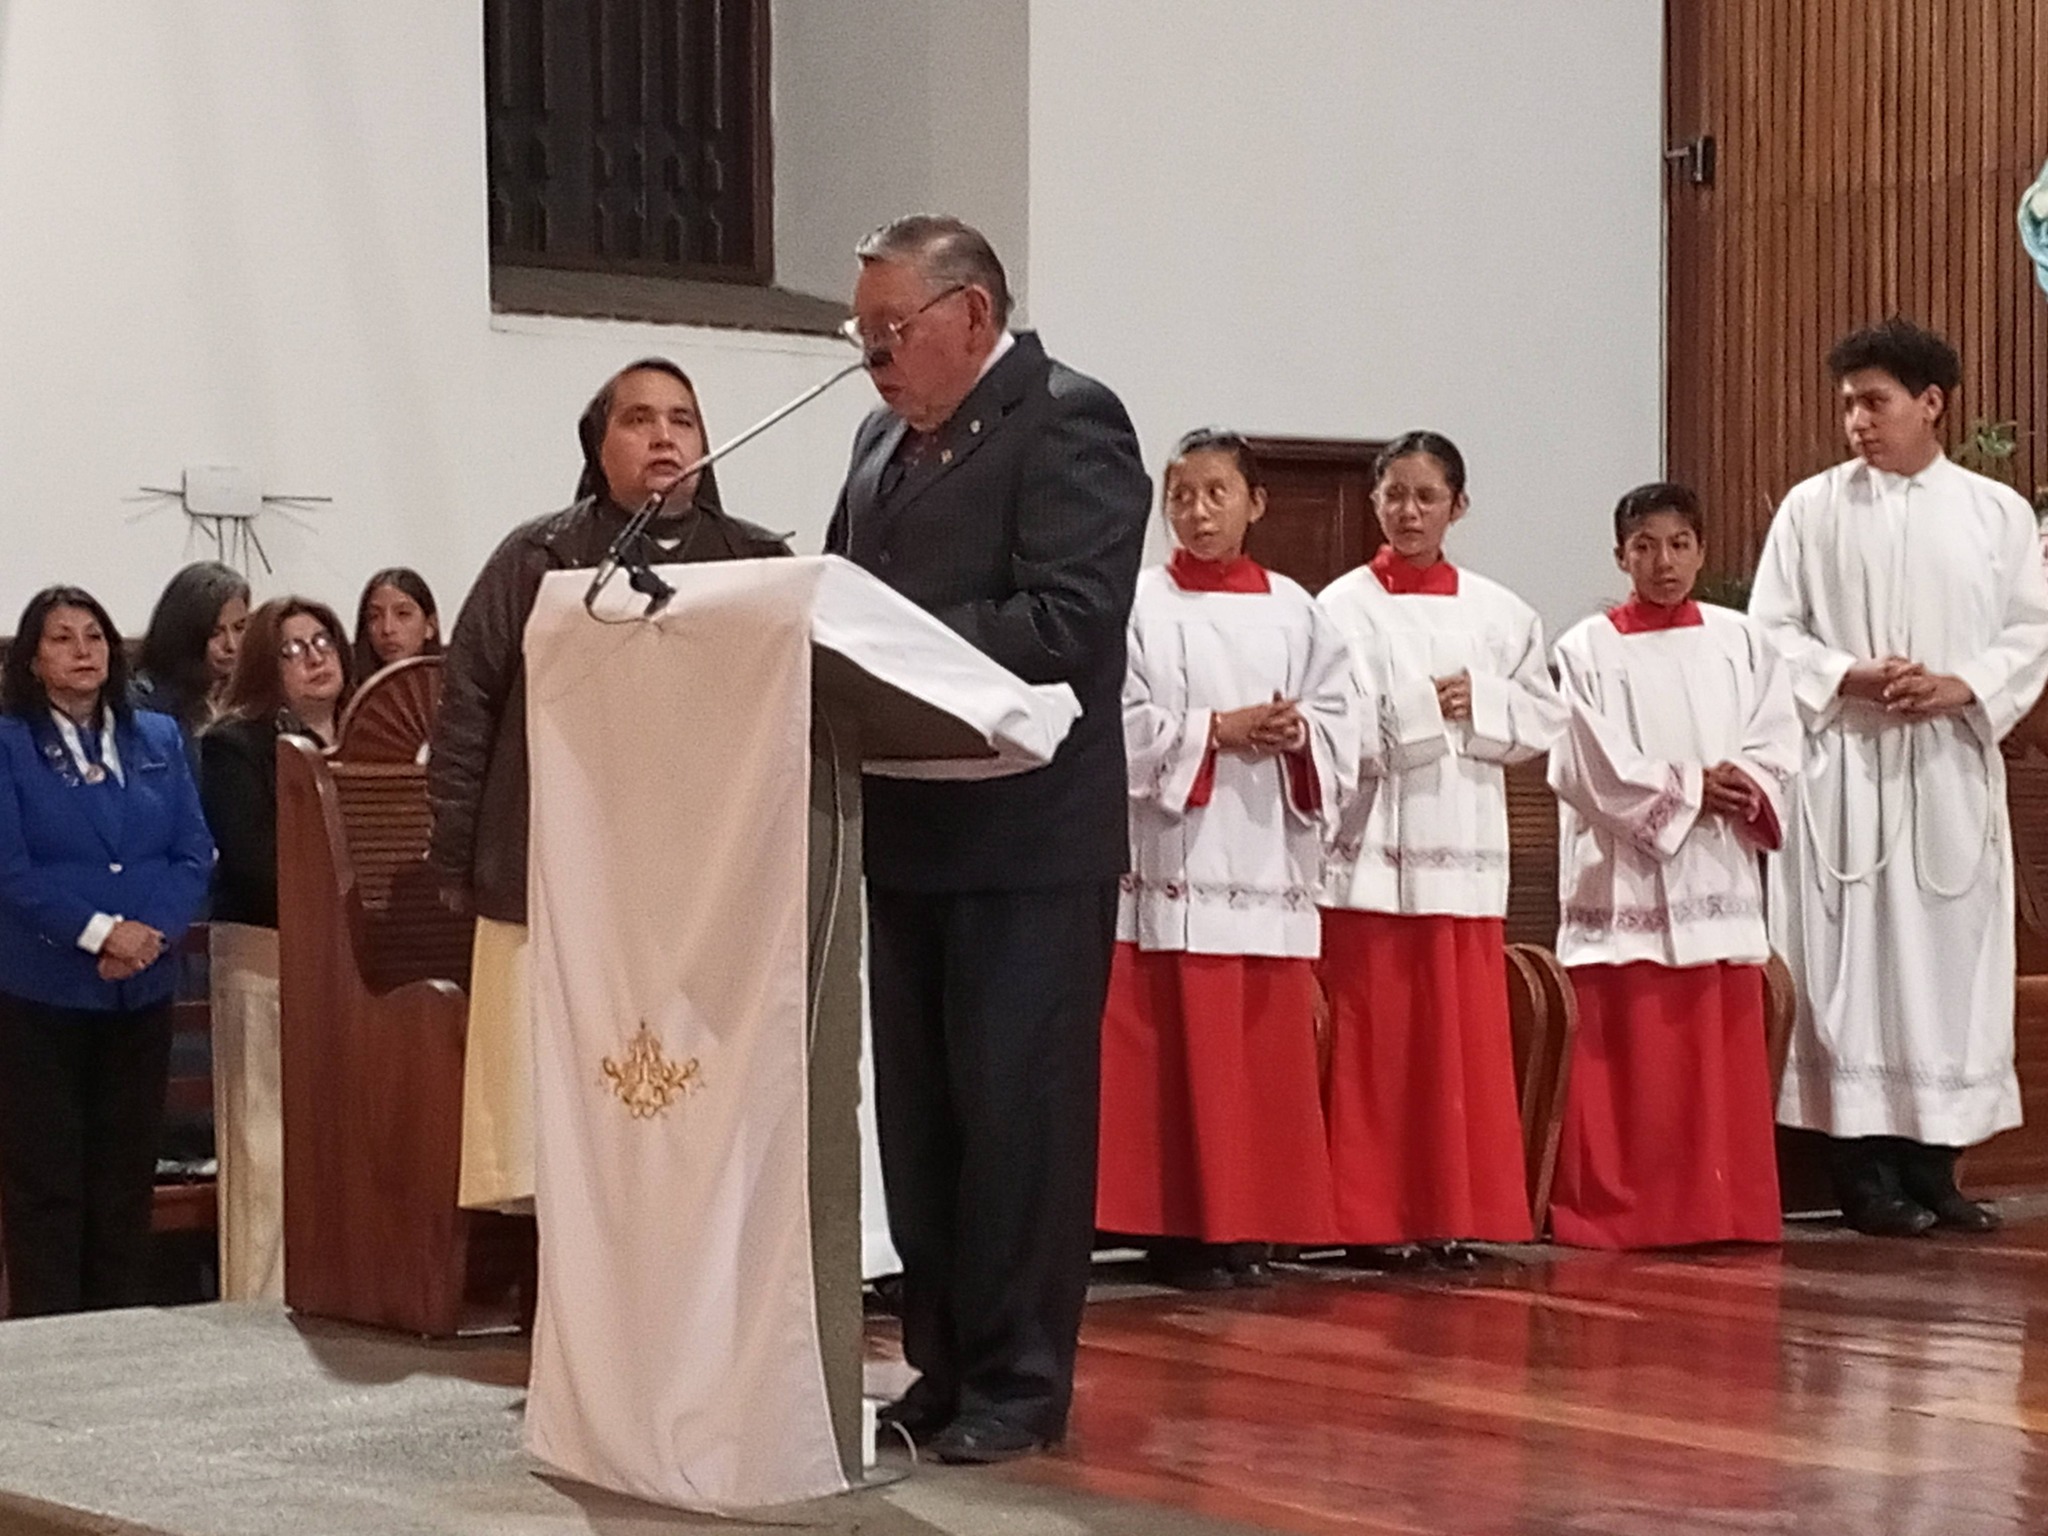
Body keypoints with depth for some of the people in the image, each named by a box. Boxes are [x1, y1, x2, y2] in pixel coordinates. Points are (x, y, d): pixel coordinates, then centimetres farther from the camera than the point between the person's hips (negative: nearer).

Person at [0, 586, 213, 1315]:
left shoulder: (159, 738, 10)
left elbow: (194, 852, 5)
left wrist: (152, 931, -12)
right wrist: (99, 931, -19)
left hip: (141, 988, 4)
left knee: (126, 1174, 9)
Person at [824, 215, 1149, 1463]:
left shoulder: (1069, 422, -9)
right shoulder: (887, 439, 17)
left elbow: (1071, 621, -20)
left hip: (1027, 838, -8)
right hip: (909, 831, 8)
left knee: (1017, 1113, -2)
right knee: (919, 1115, 11)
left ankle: (1021, 1382, 5)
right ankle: (944, 1366, 19)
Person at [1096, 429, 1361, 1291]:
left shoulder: (1294, 613, 12)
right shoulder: (1140, 606, 1)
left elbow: (1343, 721, 10)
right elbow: (1119, 726, -7)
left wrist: (1297, 736, -10)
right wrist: (1217, 731, -12)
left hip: (1270, 864, 4)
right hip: (1173, 862, -4)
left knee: (1268, 1057, 4)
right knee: (1181, 1057, -5)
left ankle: (1250, 1230, 11)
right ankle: (1181, 1232, 0)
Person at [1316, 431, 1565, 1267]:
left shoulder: (1499, 612, 11)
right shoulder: (1344, 606, -1)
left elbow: (1544, 718, 9)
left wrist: (1479, 706, -6)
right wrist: (1429, 706, -11)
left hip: (1467, 851, 4)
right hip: (1373, 850, -3)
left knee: (1465, 1041, 4)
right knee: (1375, 1039, -3)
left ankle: (1452, 1214, 11)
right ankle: (1376, 1219, 3)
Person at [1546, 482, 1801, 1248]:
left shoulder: (1740, 641, 10)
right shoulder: (1587, 649, 0)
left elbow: (1778, 746, 6)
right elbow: (1588, 765, -8)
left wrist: (1740, 787, -13)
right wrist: (1688, 788, -11)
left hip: (1718, 877, 3)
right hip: (1625, 881, -3)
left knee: (1721, 1055, 3)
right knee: (1628, 1059, -4)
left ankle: (1723, 1210, 9)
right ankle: (1618, 1212, 1)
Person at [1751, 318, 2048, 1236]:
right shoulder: (1812, 508, 3)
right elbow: (1769, 629, 1)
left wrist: (1962, 688, -11)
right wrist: (1849, 677, -14)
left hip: (1953, 766, 2)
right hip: (1844, 766, -2)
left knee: (1952, 958, 3)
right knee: (1853, 961, -4)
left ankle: (1932, 1166, 9)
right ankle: (1865, 1172, 0)